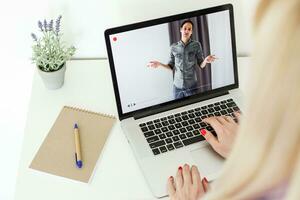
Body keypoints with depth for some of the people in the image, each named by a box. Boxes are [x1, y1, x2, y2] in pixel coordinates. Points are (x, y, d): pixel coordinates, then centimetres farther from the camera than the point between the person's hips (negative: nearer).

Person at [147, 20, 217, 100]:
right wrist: (159, 64, -6)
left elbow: (201, 65, 0)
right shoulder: (174, 47, 2)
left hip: (191, 86, -1)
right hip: (177, 86, 2)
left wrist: (206, 60, -21)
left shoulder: (196, 45, -2)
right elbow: (171, 66, 8)